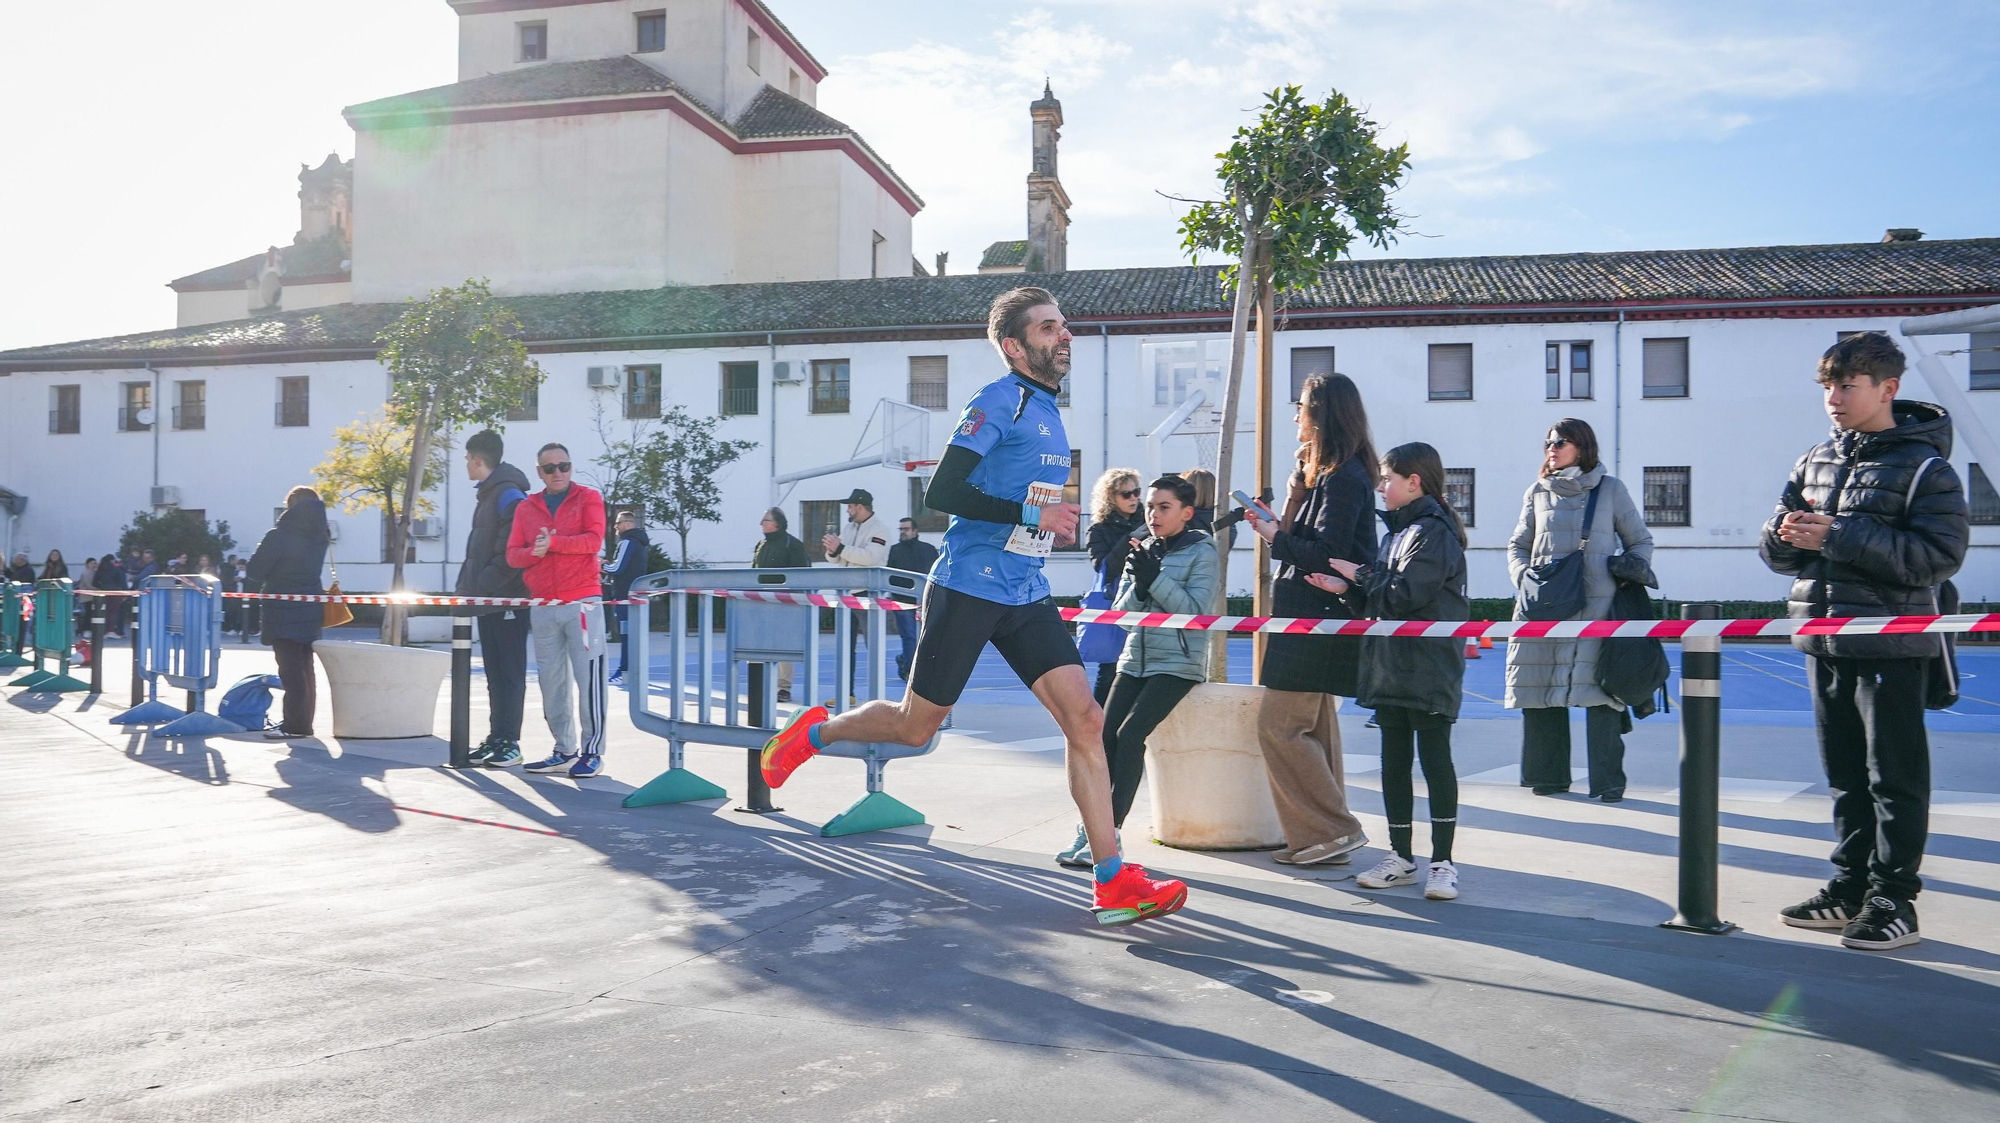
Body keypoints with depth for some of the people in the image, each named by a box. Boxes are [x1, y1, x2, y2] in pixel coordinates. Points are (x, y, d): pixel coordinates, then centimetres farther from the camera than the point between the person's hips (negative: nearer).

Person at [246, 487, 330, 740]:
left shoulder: (278, 536, -18)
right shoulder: (318, 537, 1)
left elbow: (255, 571, -10)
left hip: (283, 613, -6)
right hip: (310, 611, 7)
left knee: (291, 670, -4)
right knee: (304, 669, 14)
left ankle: (296, 724, -4)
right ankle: (303, 721, 21)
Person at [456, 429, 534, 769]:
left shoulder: (509, 495, -14)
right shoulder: (487, 495, 17)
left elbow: (510, 554, -21)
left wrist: (480, 585, -18)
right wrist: (466, 586, 14)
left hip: (508, 601, -10)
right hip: (487, 601, 10)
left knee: (509, 674, -4)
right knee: (495, 674, 11)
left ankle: (509, 744, -1)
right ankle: (496, 738, 17)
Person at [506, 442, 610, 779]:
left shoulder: (588, 498, 3)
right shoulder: (526, 508, 14)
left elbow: (594, 540, -10)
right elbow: (513, 555, 9)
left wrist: (554, 542, -18)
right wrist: (534, 552, -12)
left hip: (582, 603, -4)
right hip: (543, 608, 4)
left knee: (588, 677, -7)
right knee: (551, 682, 7)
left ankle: (592, 751, -2)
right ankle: (565, 750, 15)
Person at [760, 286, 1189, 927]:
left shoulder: (1048, 410, 16)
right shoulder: (999, 402, -11)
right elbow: (940, 494, -20)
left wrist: (1055, 530, 14)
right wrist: (1032, 514, -21)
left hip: (1027, 596, 7)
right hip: (967, 589, -7)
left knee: (1085, 720, -6)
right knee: (916, 727, 5)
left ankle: (1113, 885, -5)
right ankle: (814, 732, 35)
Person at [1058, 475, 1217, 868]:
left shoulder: (1202, 552, -3)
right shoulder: (1143, 551, 12)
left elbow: (1195, 611, -12)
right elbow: (1121, 612, 9)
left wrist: (1155, 578, -18)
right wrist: (1138, 586, -11)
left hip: (1177, 663, -5)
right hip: (1135, 659, 5)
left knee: (1130, 734, -19)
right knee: (1105, 736, -8)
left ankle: (1110, 834, -14)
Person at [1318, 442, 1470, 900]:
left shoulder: (1433, 532, -12)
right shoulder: (1397, 532, 17)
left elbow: (1405, 594, -22)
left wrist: (1361, 573, -9)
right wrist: (1347, 588, 3)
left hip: (1429, 672, -9)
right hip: (1390, 668, 9)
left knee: (1434, 760, -2)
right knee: (1394, 761, 12)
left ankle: (1442, 862, 5)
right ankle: (1400, 858, 21)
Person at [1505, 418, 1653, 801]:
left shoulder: (1611, 489, 7)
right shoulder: (1538, 492, 13)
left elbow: (1640, 542, 13)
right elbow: (1517, 547, 17)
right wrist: (1525, 580, 0)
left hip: (1598, 608, -2)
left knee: (1600, 691, -7)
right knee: (1539, 691, 2)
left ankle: (1608, 780, 1)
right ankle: (1548, 774, 14)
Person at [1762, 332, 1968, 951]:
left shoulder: (1924, 465, -9)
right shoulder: (1816, 460, 10)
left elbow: (1940, 555, -20)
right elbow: (1778, 551, 14)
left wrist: (1839, 536, -23)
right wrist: (1788, 532, -10)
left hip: (1891, 648, -6)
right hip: (1825, 644, 6)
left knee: (1895, 778, 1)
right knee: (1846, 776, 14)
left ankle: (1893, 899, 9)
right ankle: (1850, 887, 23)